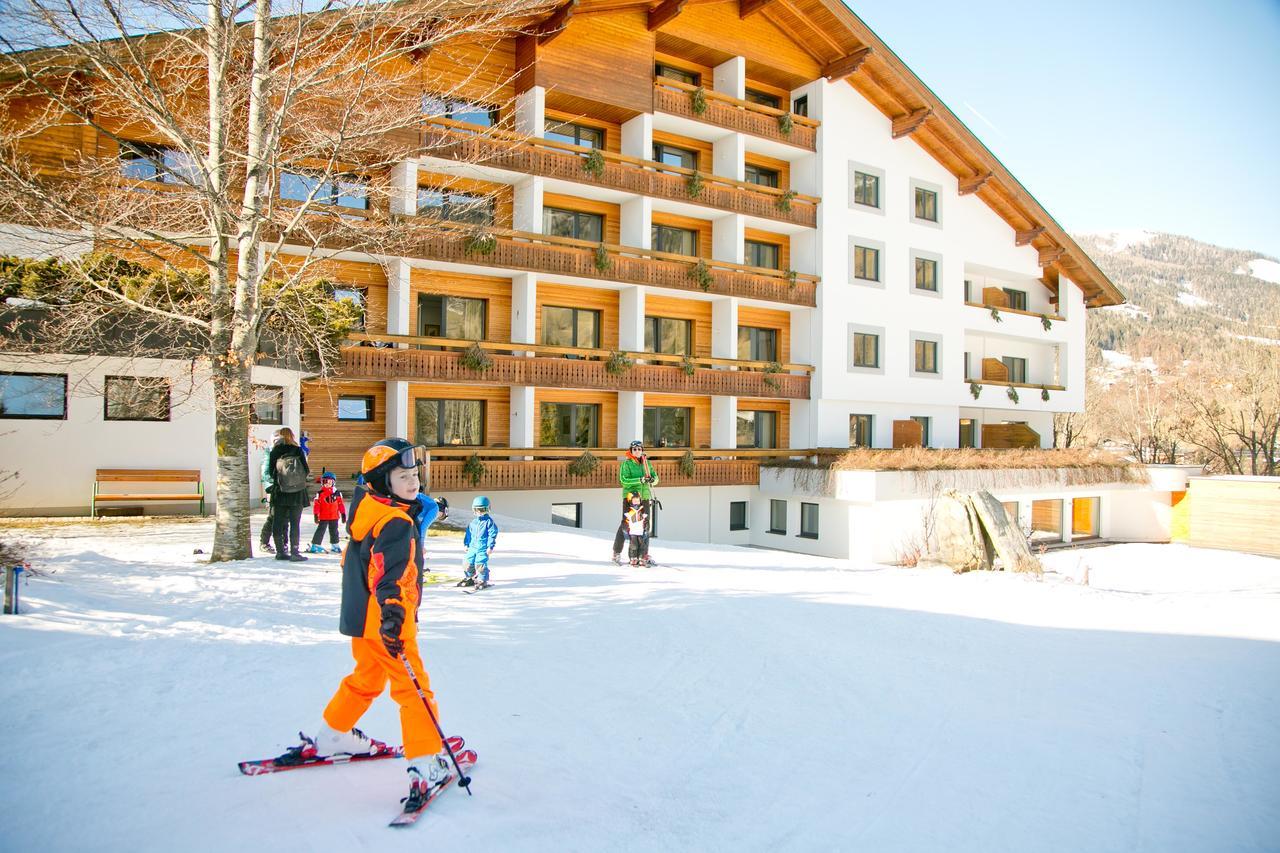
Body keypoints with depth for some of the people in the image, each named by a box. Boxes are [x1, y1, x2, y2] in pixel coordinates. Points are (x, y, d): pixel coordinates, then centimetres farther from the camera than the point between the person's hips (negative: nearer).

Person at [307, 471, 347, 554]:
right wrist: (315, 515, -10)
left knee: (334, 531, 14)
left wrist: (343, 515, 6)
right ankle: (315, 545, 1)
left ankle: (334, 545, 27)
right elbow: (316, 505, -8)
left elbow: (341, 504, 5)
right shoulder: (320, 493, -7)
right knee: (320, 530, -3)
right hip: (323, 517, -3)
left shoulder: (337, 493, 2)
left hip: (334, 517, 3)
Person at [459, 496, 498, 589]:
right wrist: (466, 544, 18)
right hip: (472, 547, 7)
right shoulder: (473, 522, 12)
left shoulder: (489, 521, -7)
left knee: (480, 564, -11)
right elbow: (468, 533, 20)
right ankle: (469, 578, 28)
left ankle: (483, 581, 3)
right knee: (468, 563, 9)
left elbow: (492, 534, -10)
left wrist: (490, 546, -14)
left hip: (483, 548, -6)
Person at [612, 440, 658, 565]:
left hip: (645, 497, 5)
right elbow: (623, 480, -14)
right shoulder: (626, 464, -3)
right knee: (625, 524, -4)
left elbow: (655, 477, 10)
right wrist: (640, 480, -23)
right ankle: (617, 553, 4)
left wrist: (652, 480, -14)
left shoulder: (647, 463, 12)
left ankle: (645, 555, 14)